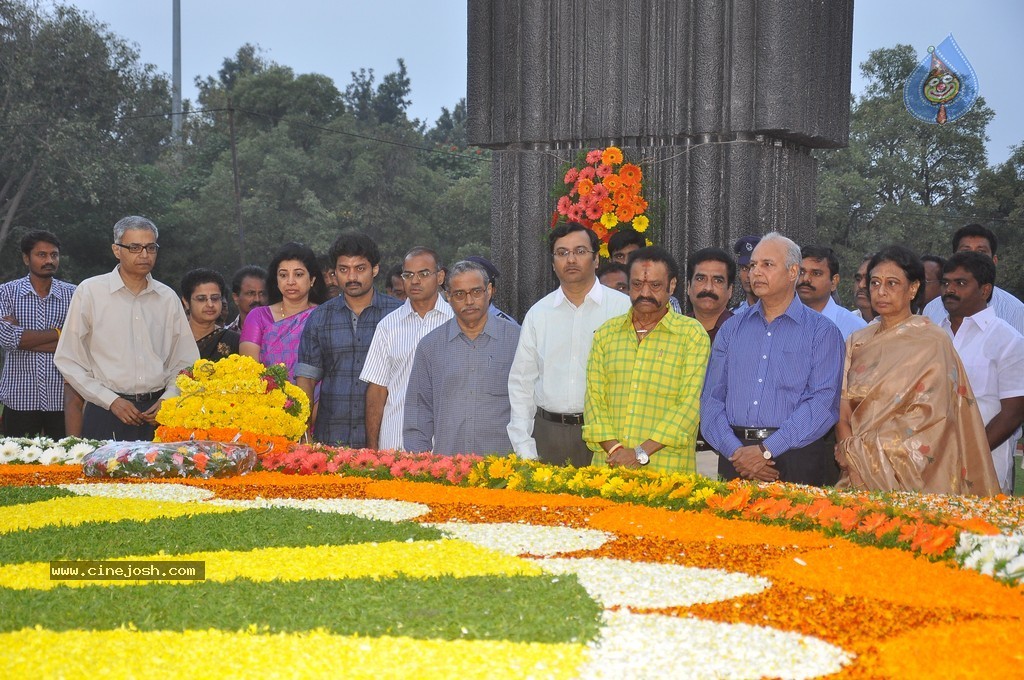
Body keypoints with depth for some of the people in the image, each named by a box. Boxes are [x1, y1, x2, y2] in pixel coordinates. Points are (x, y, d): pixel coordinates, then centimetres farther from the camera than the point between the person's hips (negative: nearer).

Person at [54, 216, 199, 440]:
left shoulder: (168, 298, 11)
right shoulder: (90, 292, 1)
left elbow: (186, 363, 16)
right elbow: (67, 360, 0)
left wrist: (168, 399, -1)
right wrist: (111, 401, -7)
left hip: (158, 417, 2)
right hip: (106, 416, -2)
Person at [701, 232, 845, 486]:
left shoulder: (822, 331, 2)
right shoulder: (731, 329, 14)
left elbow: (823, 403, -9)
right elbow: (711, 397, 8)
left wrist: (767, 450, -16)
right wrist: (734, 450, -10)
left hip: (797, 460, -3)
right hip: (735, 462, 3)